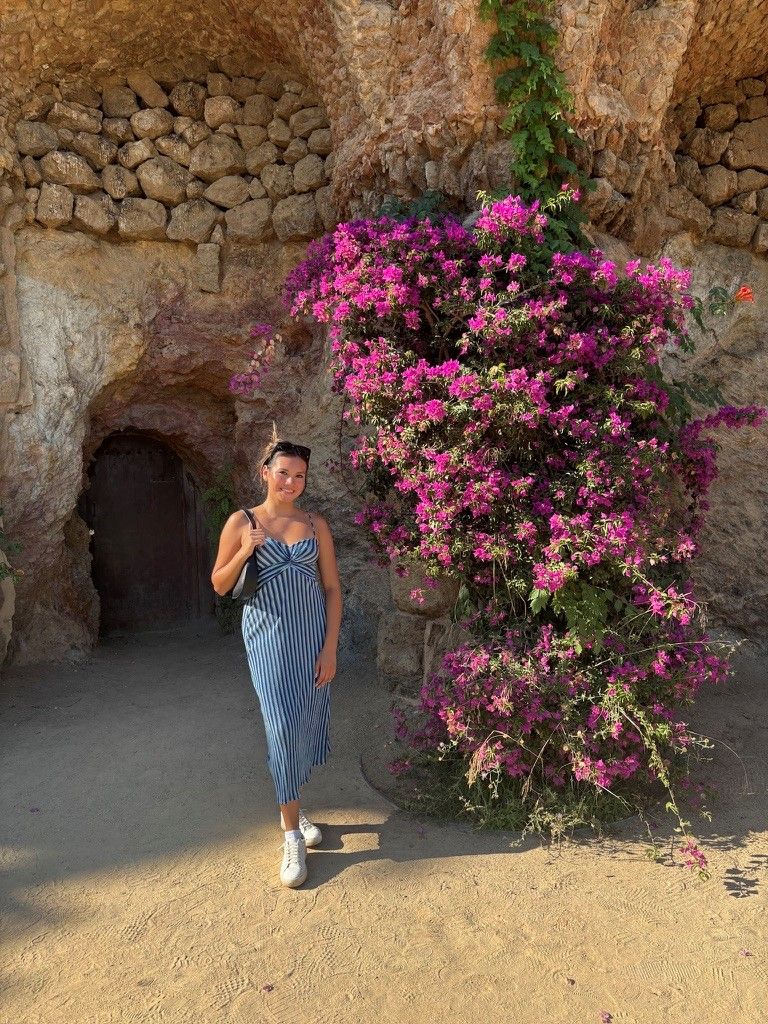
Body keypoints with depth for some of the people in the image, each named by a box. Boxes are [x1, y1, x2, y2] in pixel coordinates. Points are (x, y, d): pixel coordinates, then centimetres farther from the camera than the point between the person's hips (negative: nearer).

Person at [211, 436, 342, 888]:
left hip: (312, 634, 3)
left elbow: (333, 587, 4)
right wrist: (245, 551, -14)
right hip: (268, 634, -2)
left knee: (308, 726, 10)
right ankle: (293, 835, 7)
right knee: (283, 729, -7)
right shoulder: (242, 522, 1)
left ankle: (292, 807, 35)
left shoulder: (316, 524, 5)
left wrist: (330, 647, -3)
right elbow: (220, 585, 4)